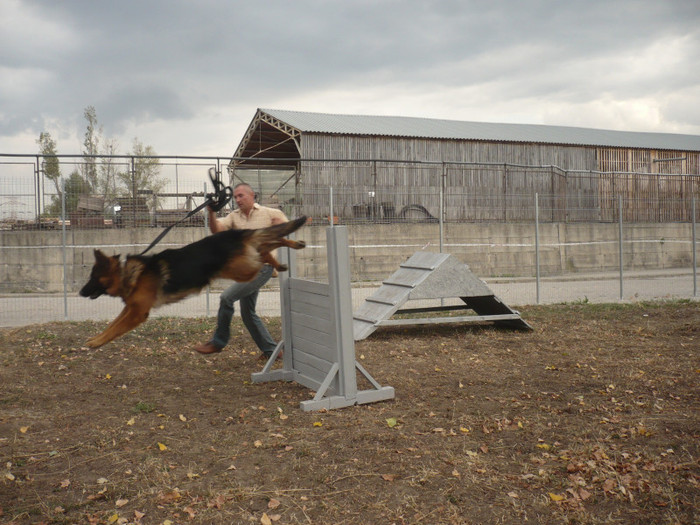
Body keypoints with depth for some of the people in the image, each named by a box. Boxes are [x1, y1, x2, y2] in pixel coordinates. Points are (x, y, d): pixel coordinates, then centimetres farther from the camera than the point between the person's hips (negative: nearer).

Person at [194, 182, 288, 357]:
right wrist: (211, 213, -27)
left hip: (262, 267, -7)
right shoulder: (234, 216, 7)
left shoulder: (268, 213, -3)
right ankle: (270, 350, 21)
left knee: (227, 297, -17)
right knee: (247, 313, 10)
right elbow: (216, 229, -10)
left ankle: (218, 342, -3)